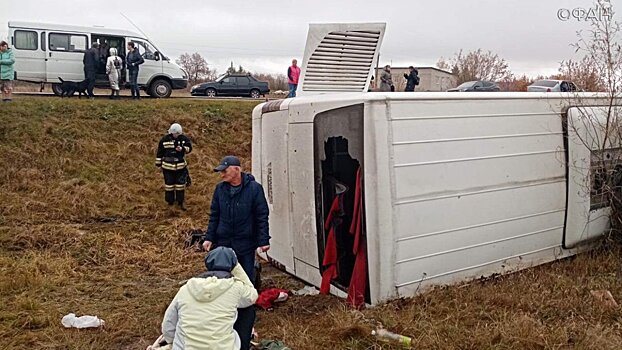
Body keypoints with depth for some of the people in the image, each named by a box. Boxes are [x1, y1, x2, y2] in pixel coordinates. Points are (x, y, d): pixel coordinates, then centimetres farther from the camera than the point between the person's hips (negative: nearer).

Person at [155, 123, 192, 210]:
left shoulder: (184, 139, -3)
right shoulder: (164, 140, -5)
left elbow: (189, 148, -11)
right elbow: (160, 152, 2)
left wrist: (182, 148, -31)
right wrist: (158, 163, 4)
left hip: (180, 166, 1)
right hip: (168, 167, 0)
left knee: (180, 184, 5)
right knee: (169, 184, 8)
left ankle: (180, 202, 15)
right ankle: (170, 201, 22)